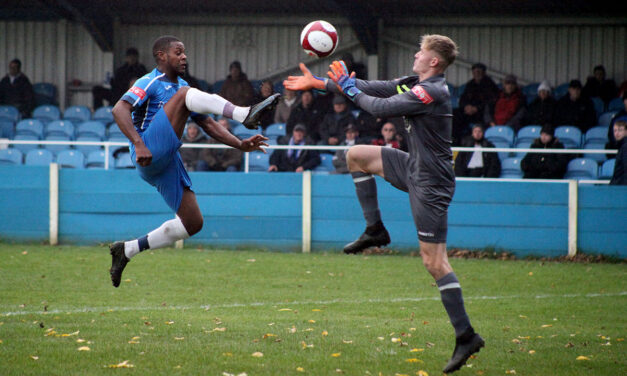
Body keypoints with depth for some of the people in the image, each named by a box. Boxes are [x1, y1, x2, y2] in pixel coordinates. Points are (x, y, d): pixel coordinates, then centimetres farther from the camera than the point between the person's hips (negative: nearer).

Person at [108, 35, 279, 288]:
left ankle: (128, 250, 15)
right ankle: (245, 115, -41)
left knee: (193, 223, 3)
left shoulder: (181, 86, 25)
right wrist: (138, 144, -31)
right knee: (184, 94, -21)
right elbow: (119, 110, -17)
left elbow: (208, 125, 26)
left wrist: (240, 145, 11)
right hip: (149, 156, -9)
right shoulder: (150, 84, -1)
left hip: (168, 165, 9)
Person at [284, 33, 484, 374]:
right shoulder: (417, 84, 8)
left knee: (434, 262, -10)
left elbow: (380, 107, -20)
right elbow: (374, 89, 12)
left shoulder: (431, 92, -22)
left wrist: (348, 87, -3)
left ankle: (466, 336, -6)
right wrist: (319, 83, 12)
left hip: (430, 183, -10)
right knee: (357, 155, 18)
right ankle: (375, 230, 21)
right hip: (415, 168, 10)